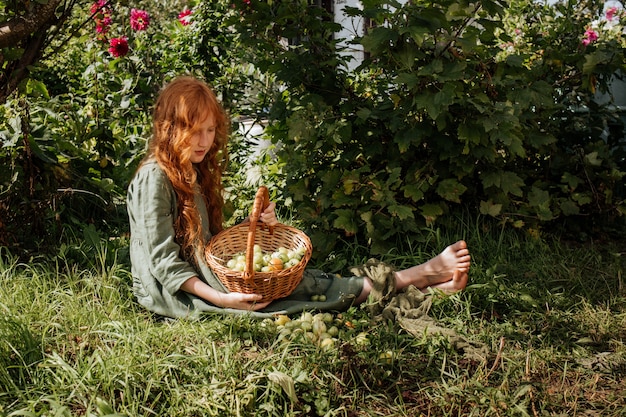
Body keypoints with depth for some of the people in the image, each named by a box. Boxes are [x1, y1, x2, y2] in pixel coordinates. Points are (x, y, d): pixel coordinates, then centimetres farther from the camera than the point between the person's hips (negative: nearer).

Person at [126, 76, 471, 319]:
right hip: (172, 293, -8)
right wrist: (220, 299, -29)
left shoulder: (195, 173, 13)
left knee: (285, 274, -9)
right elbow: (164, 261, -20)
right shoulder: (155, 177, -16)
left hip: (204, 274, 8)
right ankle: (416, 278, -19)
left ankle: (422, 277, -16)